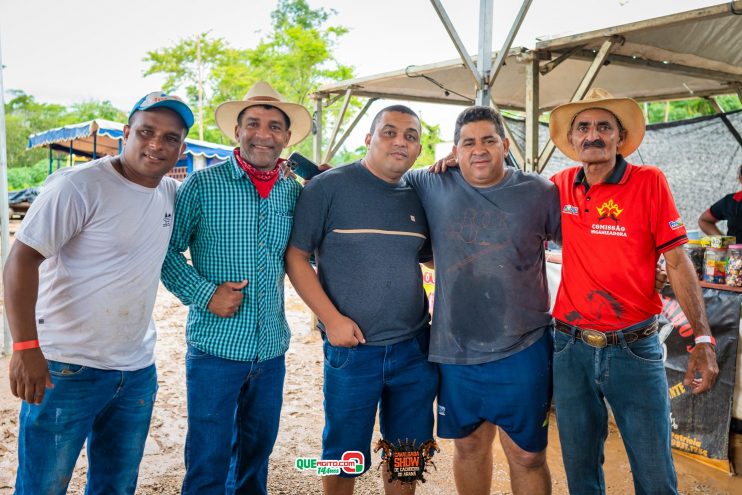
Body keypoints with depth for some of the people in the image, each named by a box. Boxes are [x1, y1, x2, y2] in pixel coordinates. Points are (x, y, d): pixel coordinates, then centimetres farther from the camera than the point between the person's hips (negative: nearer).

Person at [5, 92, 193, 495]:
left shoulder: (171, 192, 6)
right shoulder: (79, 185, -14)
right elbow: (22, 260, -17)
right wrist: (25, 347, -24)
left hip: (138, 371, 6)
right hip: (67, 370, -6)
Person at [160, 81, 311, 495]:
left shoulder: (294, 192, 4)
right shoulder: (203, 184, -8)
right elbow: (168, 249, -4)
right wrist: (204, 294, -14)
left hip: (272, 350, 4)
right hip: (216, 346, -4)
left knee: (258, 450, 20)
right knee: (209, 461, 7)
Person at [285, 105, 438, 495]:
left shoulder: (419, 197, 7)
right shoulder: (330, 186, -6)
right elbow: (295, 255, -7)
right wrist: (331, 318, -14)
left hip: (415, 348, 4)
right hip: (351, 348, -4)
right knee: (344, 455, 12)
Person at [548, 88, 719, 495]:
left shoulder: (649, 182, -5)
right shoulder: (562, 186, 3)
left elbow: (677, 262, -6)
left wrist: (703, 340, -12)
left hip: (635, 350, -2)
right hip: (572, 349, 2)